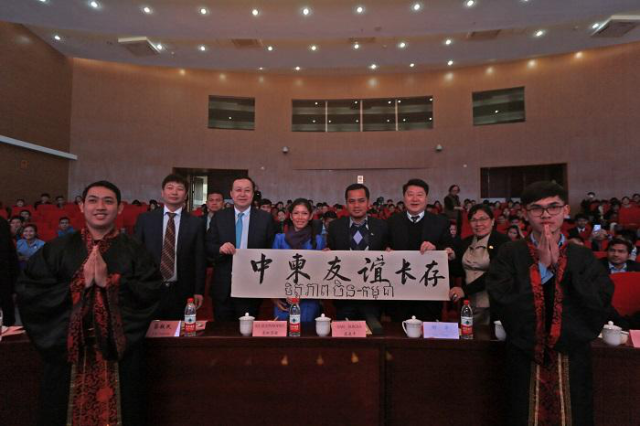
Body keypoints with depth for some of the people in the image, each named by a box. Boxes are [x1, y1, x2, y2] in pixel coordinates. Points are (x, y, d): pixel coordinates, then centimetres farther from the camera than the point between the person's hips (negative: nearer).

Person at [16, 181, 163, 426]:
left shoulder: (134, 251, 0)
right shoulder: (56, 249, 2)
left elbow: (152, 292, -10)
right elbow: (27, 293, -5)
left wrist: (110, 282, -19)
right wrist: (79, 284, -16)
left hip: (119, 353, 0)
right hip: (67, 352, 1)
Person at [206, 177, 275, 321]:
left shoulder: (265, 218, -1)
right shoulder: (219, 217, 3)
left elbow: (271, 250, 1)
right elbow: (207, 246, 3)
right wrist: (220, 248, -19)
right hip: (223, 287, 1)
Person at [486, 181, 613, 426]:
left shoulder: (583, 257, 0)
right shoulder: (509, 254, -8)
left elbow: (601, 304, -10)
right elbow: (500, 305, -17)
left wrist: (560, 265, -16)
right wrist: (541, 266, -19)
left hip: (572, 356, 2)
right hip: (524, 356, -2)